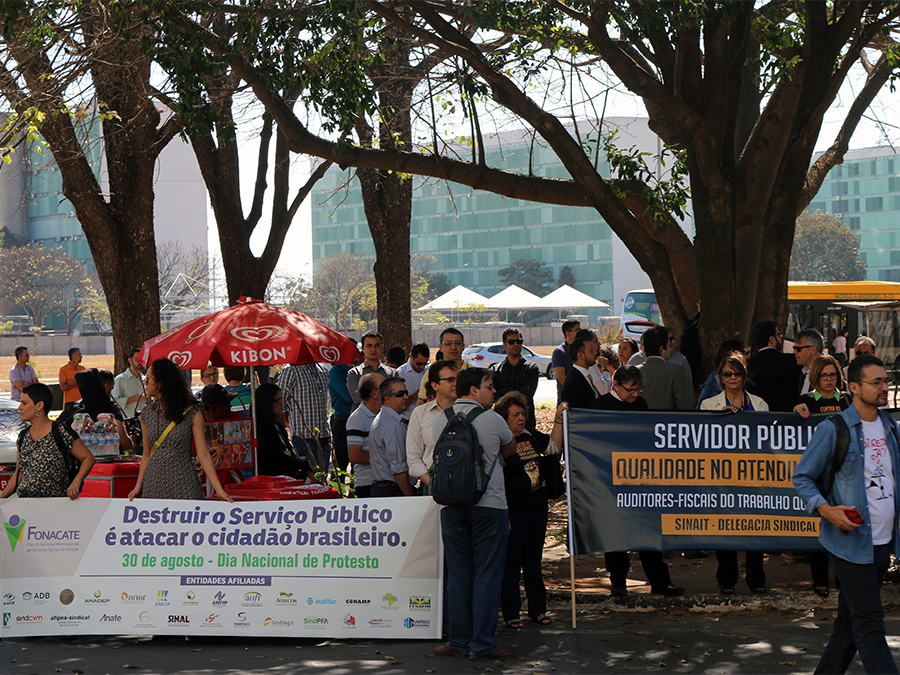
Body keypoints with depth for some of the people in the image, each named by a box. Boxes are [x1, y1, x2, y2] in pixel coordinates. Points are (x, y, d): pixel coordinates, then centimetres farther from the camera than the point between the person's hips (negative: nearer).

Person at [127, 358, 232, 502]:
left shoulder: (192, 413, -4)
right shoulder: (147, 413, 9)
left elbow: (203, 455, -7)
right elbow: (147, 455, 14)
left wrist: (219, 490, -13)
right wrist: (138, 486, 2)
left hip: (183, 486, -4)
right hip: (153, 487, 4)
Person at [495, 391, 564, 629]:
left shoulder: (530, 436, 8)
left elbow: (554, 447, 21)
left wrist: (558, 420, 11)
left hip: (538, 507, 7)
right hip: (514, 510, -7)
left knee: (534, 559, 14)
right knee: (512, 561, 1)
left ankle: (538, 609, 22)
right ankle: (510, 612, 10)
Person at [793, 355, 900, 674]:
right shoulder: (833, 429, -9)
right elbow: (802, 477, -4)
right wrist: (825, 509, -20)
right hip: (850, 541, -7)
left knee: (851, 620, 14)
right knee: (869, 625, -7)